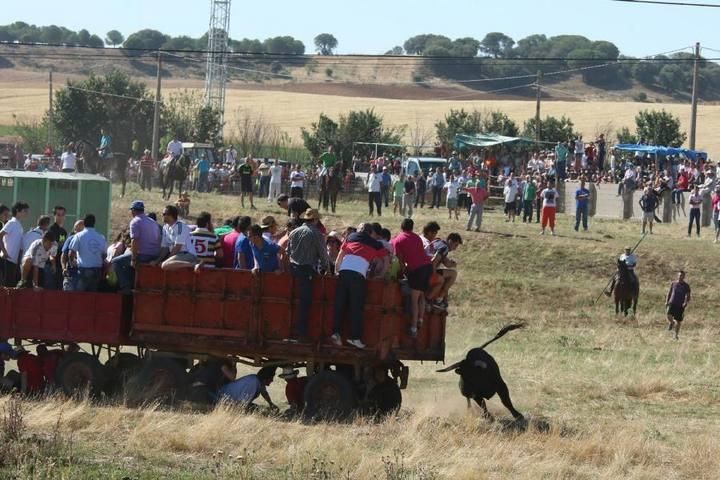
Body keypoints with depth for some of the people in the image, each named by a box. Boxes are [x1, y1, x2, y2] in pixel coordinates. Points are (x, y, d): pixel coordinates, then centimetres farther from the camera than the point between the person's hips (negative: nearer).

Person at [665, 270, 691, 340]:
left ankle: (676, 335, 16)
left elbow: (688, 297, 0)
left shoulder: (686, 286, 3)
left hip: (680, 306, -1)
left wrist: (686, 303, -19)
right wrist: (666, 302, 4)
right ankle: (671, 323, 12)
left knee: (678, 321, 1)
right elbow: (669, 293, 16)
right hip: (672, 303, 1)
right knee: (669, 315, -23)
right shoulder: (673, 284, 8)